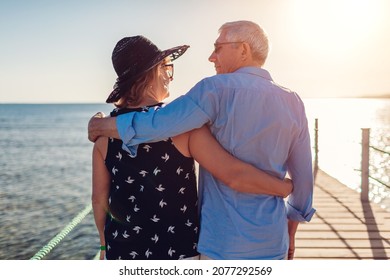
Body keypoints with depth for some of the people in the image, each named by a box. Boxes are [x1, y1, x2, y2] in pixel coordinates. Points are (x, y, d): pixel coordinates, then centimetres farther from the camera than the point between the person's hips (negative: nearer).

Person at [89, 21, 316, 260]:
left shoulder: (218, 90, -14)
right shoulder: (293, 102, 2)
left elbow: (156, 125, -20)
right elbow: (303, 177, 6)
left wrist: (102, 125, -1)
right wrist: (290, 233, 18)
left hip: (223, 242, -4)